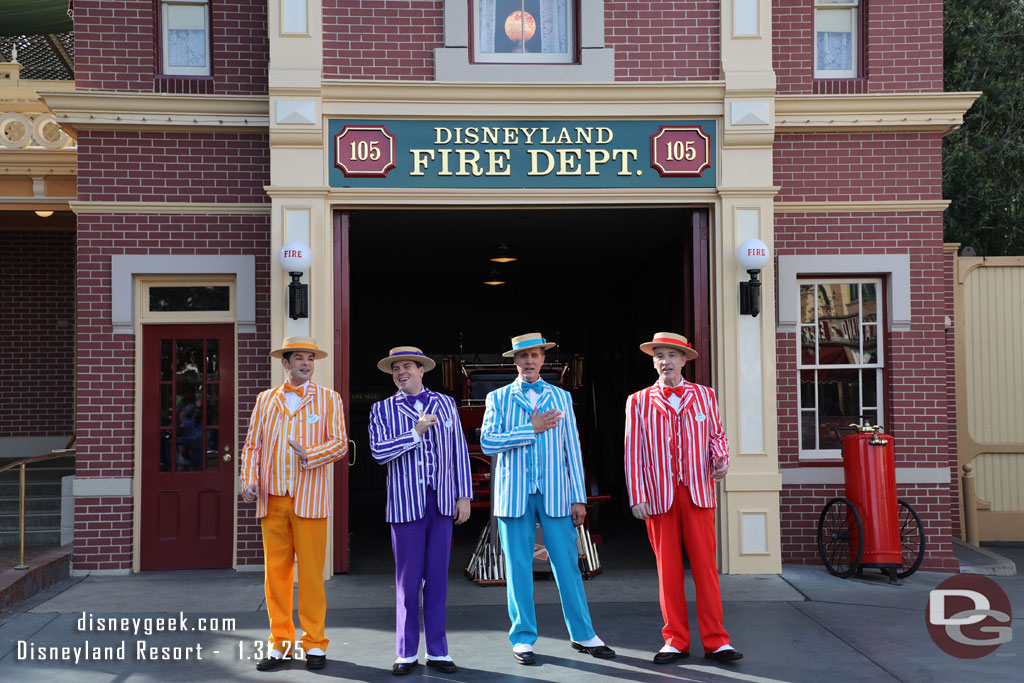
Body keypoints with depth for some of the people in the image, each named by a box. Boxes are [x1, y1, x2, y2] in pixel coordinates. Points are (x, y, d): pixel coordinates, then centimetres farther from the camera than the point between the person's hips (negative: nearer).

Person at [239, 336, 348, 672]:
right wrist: (249, 480, -2)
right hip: (271, 498, 2)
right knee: (275, 571, 4)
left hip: (309, 499, -2)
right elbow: (252, 445, 13)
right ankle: (280, 643, 14)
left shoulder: (328, 399, 8)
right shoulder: (266, 399, 14)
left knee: (311, 573, -2)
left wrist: (310, 455, -17)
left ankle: (315, 644, 9)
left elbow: (340, 443, 0)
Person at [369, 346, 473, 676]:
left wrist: (464, 496, 3)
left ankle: (437, 651, 14)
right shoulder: (383, 410, 4)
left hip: (442, 502, 2)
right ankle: (407, 653, 14)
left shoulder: (445, 404, 9)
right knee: (408, 581, 3)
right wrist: (416, 432, -15)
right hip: (405, 504, -2)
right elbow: (379, 452, -10)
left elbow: (459, 451, 7)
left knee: (437, 579, 6)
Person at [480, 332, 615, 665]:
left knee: (567, 564, 2)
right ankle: (523, 638, 13)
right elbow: (487, 443, -7)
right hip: (514, 495, -1)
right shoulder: (498, 398, 7)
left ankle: (583, 635, 13)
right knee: (518, 567, 2)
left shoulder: (561, 397, 12)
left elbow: (572, 448, 9)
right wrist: (531, 429, -11)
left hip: (555, 494, 1)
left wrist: (579, 498, 3)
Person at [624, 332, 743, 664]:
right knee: (668, 569, 3)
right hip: (658, 496, 0)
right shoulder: (639, 401, 7)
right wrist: (637, 497, -2)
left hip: (698, 493, 0)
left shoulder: (704, 395, 10)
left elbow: (717, 434, 15)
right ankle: (676, 641, 13)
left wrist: (721, 457, -8)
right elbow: (633, 452, 4)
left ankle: (716, 642, 6)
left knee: (705, 565, -1)